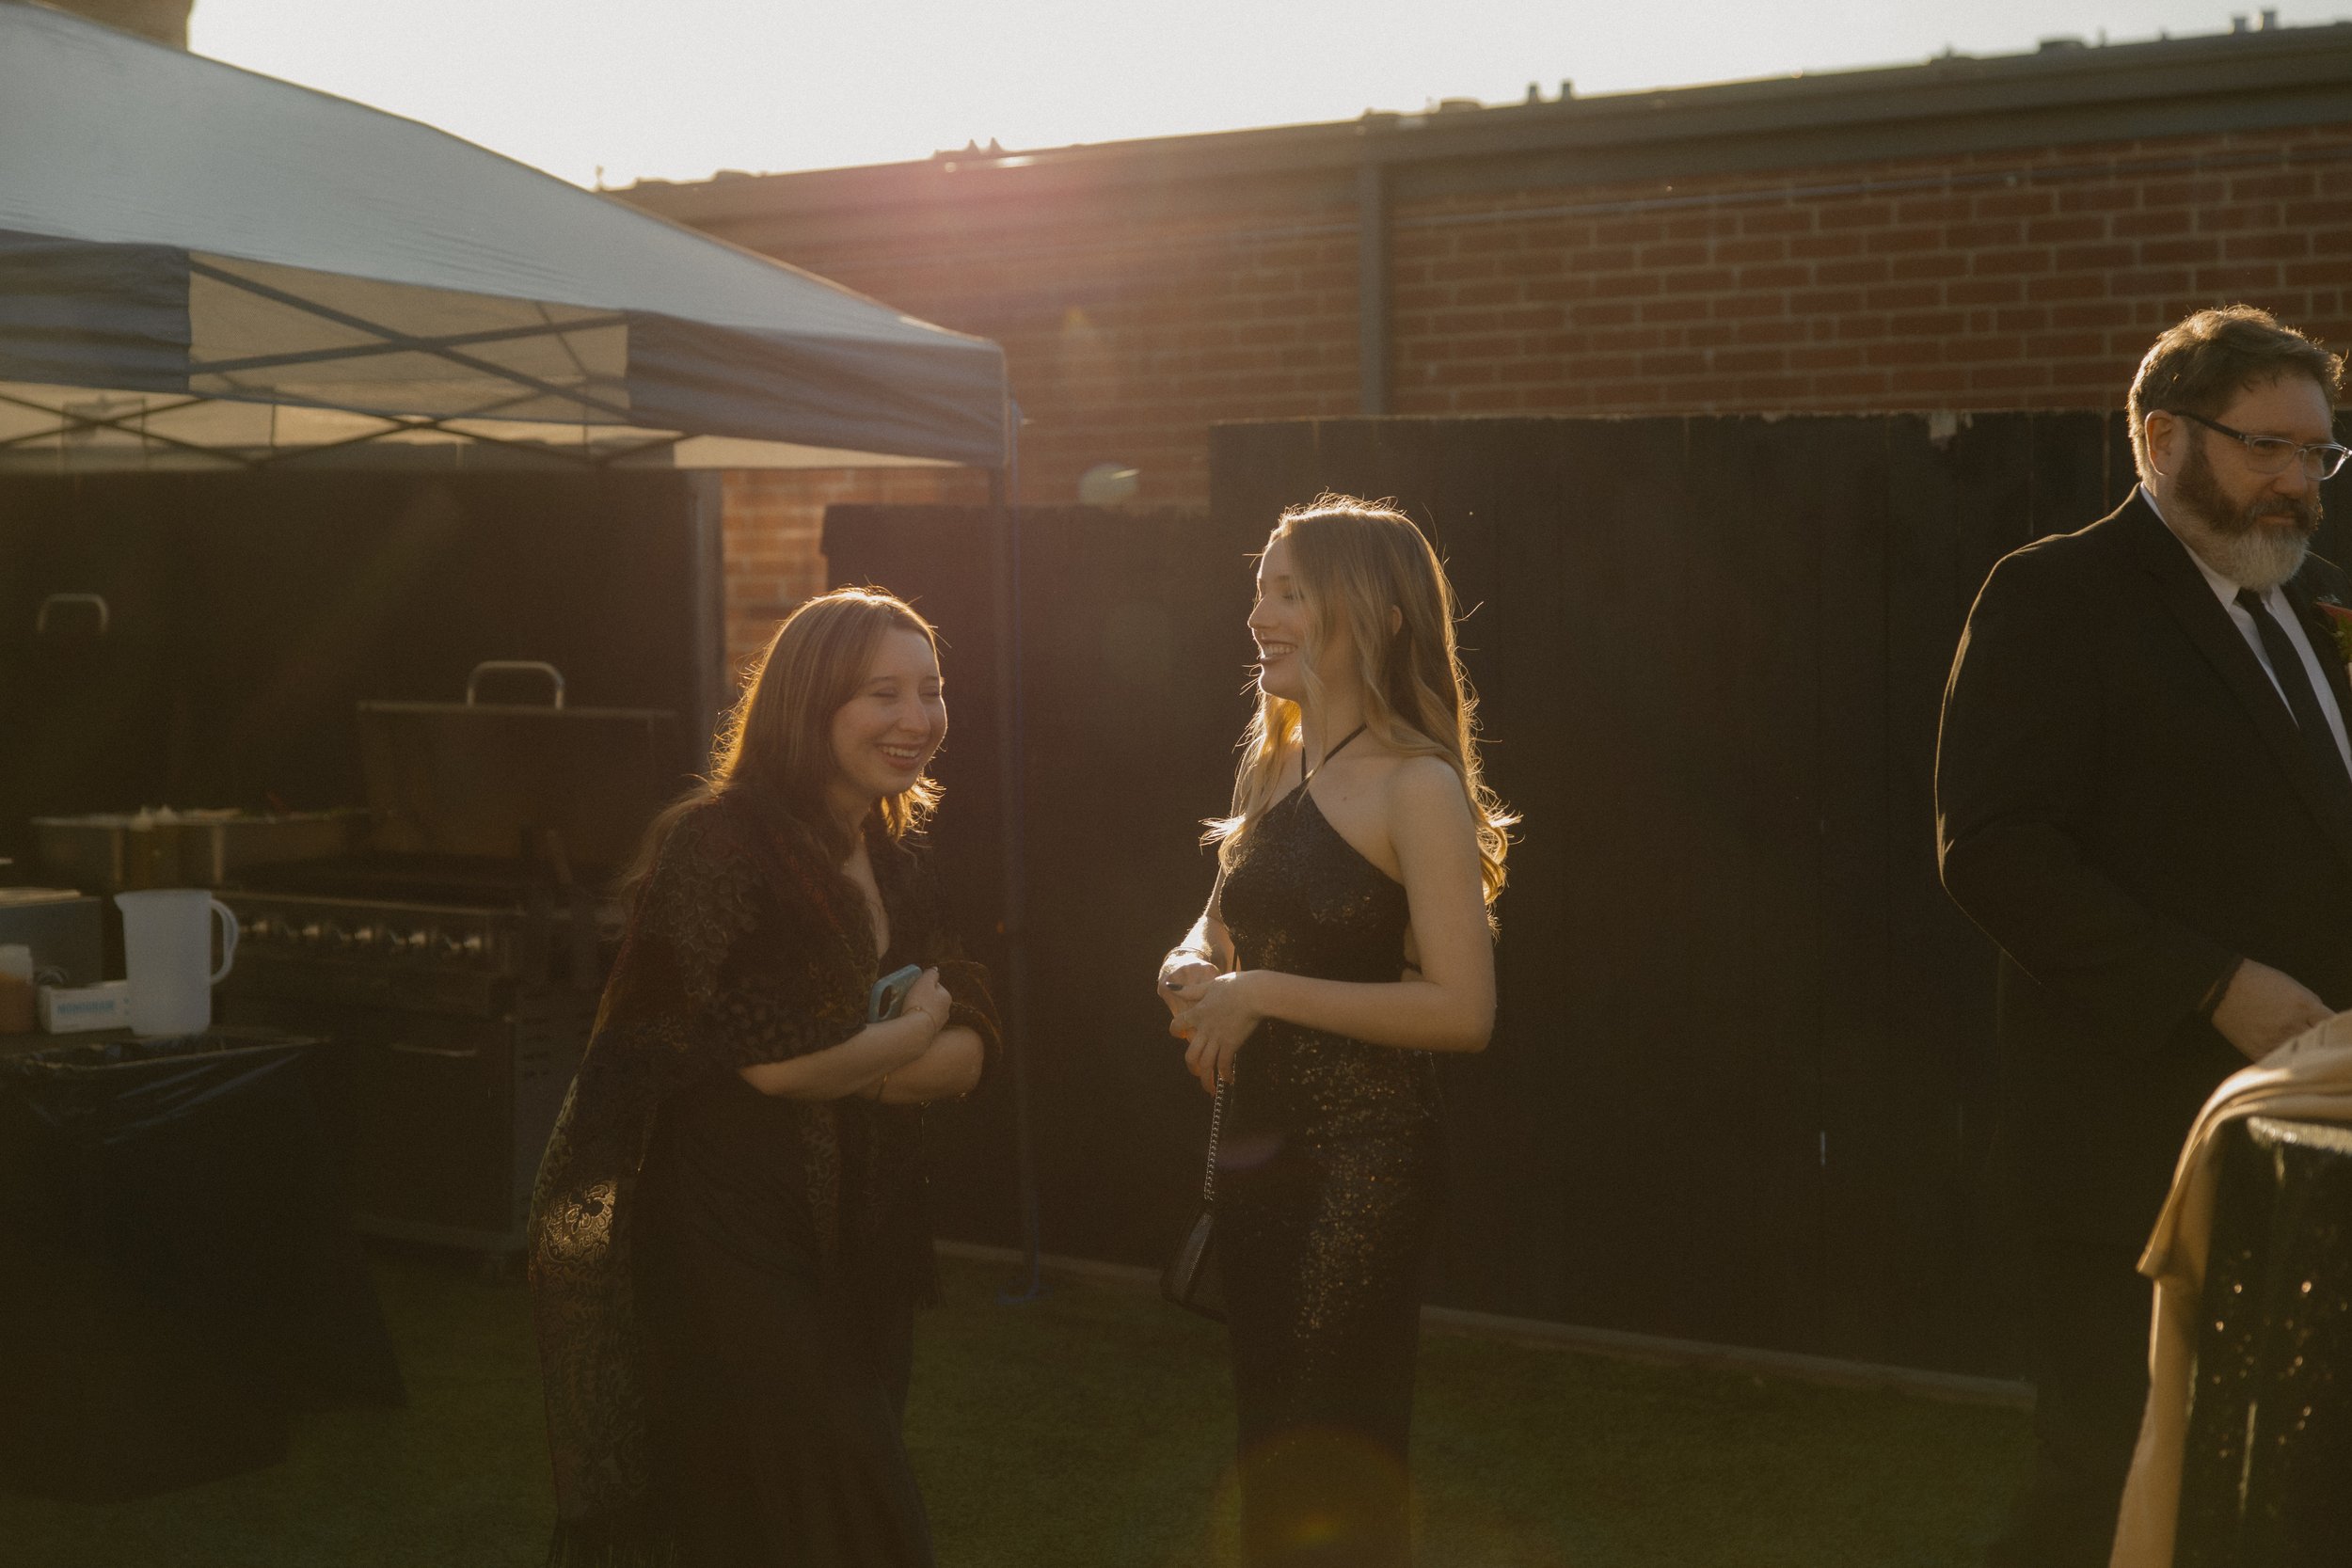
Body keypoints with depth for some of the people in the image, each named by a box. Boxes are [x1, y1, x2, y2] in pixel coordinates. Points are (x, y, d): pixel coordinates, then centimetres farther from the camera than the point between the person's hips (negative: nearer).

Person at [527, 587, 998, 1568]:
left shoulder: (897, 862, 11)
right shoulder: (717, 844, -14)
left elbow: (966, 1054, 4)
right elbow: (753, 1058, -21)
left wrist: (843, 1064, -15)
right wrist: (902, 1040, -6)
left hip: (854, 1254, 8)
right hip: (724, 1256, -8)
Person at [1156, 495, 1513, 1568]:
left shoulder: (1417, 787, -14)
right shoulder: (1273, 765, 10)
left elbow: (1462, 1009, -21)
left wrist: (1262, 992, -19)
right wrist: (1191, 972, -2)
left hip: (1362, 1161, -8)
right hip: (1256, 1144, 8)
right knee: (1266, 1451, 18)